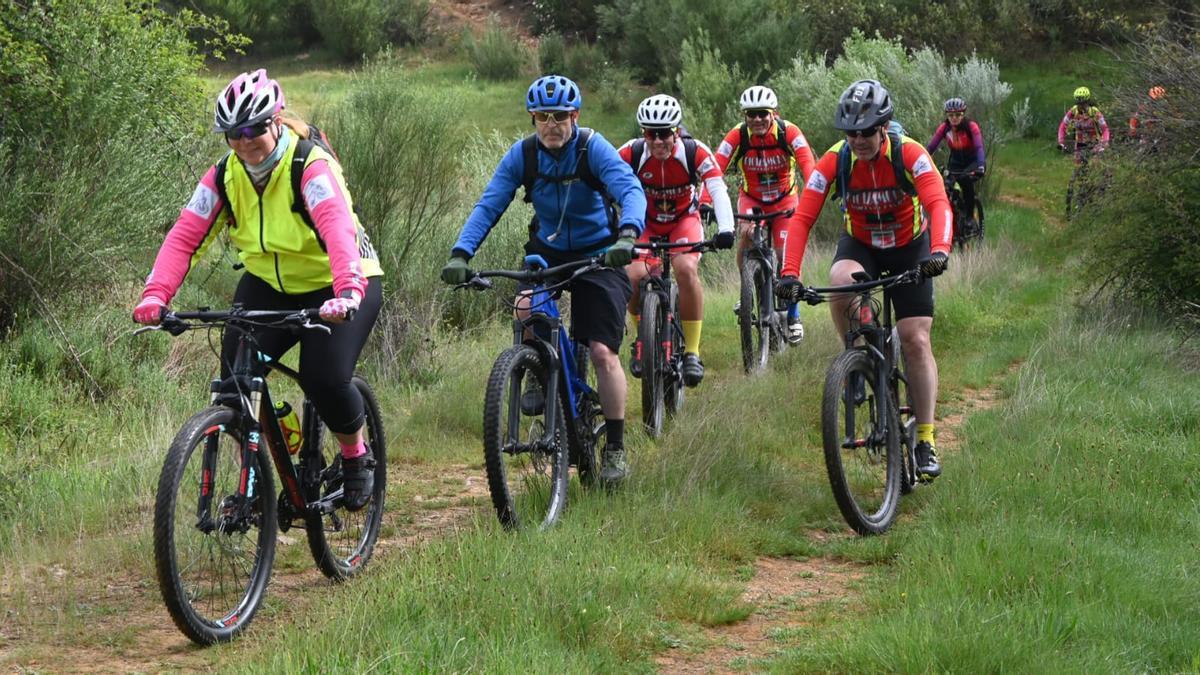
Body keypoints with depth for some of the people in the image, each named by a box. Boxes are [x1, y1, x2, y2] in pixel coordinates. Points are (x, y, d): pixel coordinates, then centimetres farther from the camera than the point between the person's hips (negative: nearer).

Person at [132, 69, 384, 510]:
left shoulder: (311, 166, -24)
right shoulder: (224, 177, -8)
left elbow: (338, 228, -40)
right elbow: (185, 238, -15)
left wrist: (346, 293, -58)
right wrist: (155, 295, -32)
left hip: (331, 287, -5)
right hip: (268, 285, 5)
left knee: (324, 380, -22)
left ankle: (356, 456, 9)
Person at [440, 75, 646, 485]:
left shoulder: (593, 148, -19)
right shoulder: (522, 155, -10)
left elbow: (631, 191, -32)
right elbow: (488, 205, -15)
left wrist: (627, 235, -53)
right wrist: (460, 254, -30)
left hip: (598, 254, -3)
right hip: (548, 250, 3)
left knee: (603, 352, -10)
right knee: (526, 309, -29)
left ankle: (615, 448, 3)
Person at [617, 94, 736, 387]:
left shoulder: (695, 152, -24)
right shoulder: (631, 153, -23)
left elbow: (718, 190, -30)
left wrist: (725, 229, -46)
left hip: (684, 220, -1)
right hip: (645, 222, 1)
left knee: (687, 269, -30)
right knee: (633, 276, -24)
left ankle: (691, 350, -17)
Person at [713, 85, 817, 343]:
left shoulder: (789, 132, -26)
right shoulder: (737, 136, -24)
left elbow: (808, 164, -38)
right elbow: (715, 170, -32)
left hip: (783, 199, 0)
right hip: (751, 198, 0)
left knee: (785, 255, -9)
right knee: (747, 233, -28)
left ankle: (793, 316, 10)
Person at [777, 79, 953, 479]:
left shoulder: (909, 155, -26)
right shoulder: (835, 161, -21)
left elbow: (939, 205, -38)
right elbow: (803, 218, -26)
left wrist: (939, 251, -57)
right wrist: (790, 273, -40)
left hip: (908, 247, -1)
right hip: (859, 244, 1)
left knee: (916, 341, -10)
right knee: (841, 281, -36)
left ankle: (926, 441, -3)